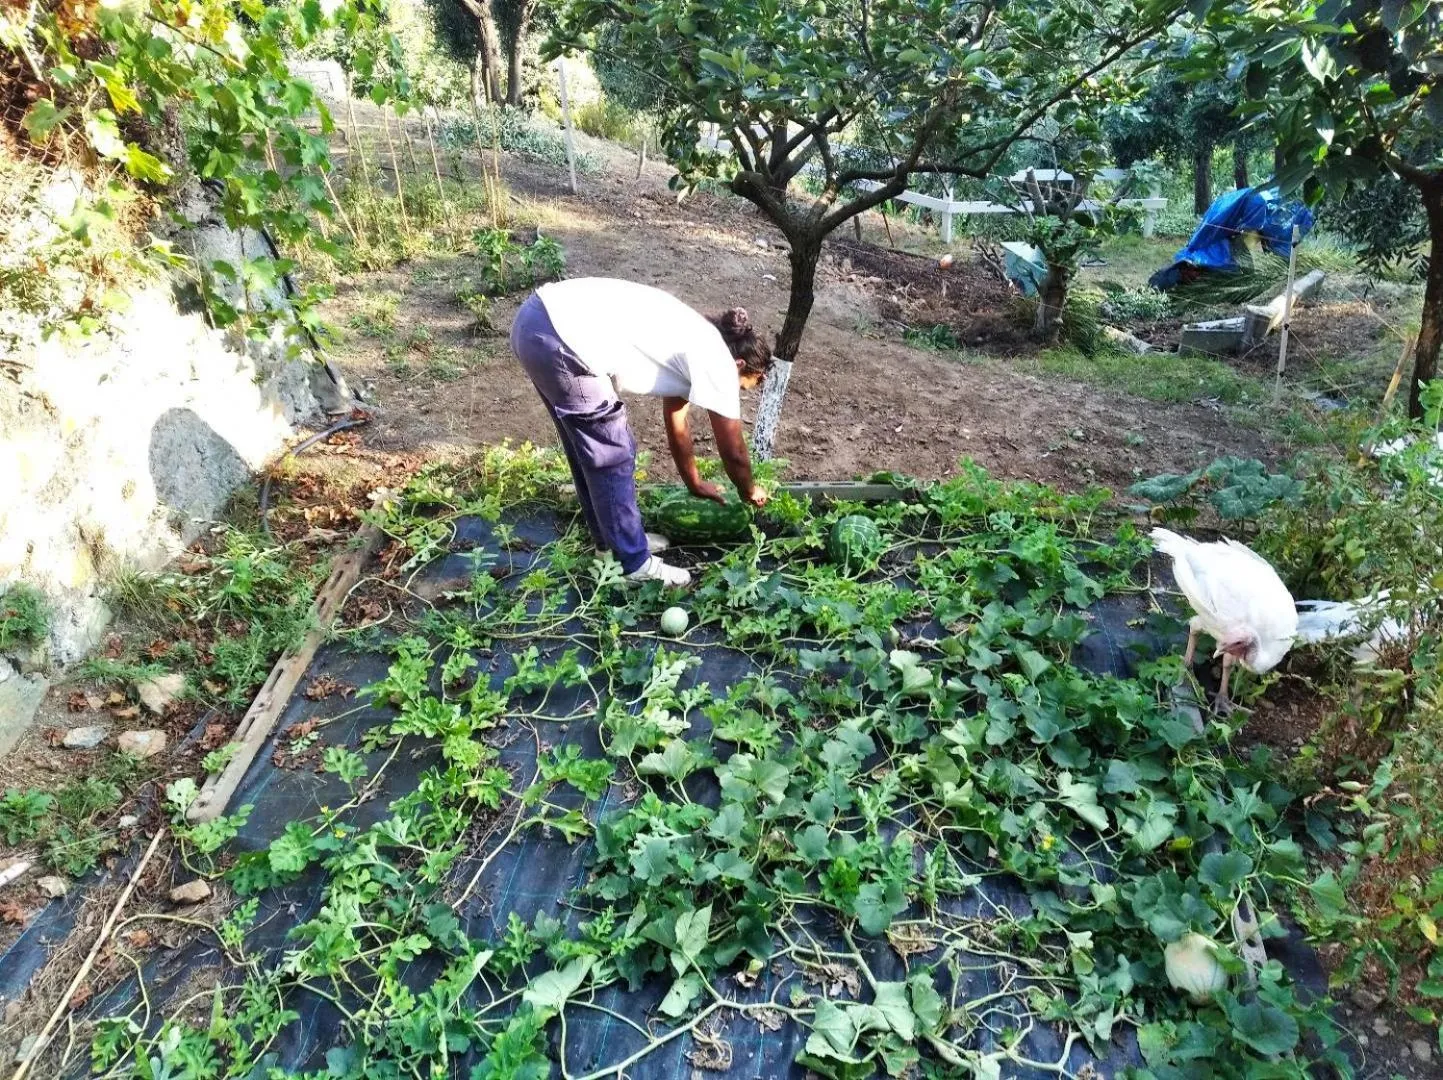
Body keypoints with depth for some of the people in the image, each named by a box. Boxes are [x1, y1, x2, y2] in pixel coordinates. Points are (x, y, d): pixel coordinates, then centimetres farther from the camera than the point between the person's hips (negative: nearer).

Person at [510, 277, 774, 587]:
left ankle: (613, 537, 38)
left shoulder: (695, 340, 24)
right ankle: (632, 562, 18)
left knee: (591, 448, 22)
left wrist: (694, 483, 46)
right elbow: (733, 452, 9)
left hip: (536, 317, 10)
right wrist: (750, 492, 29)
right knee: (612, 455, 4)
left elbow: (676, 423, 37)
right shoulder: (718, 362, -1)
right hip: (560, 340, -10)